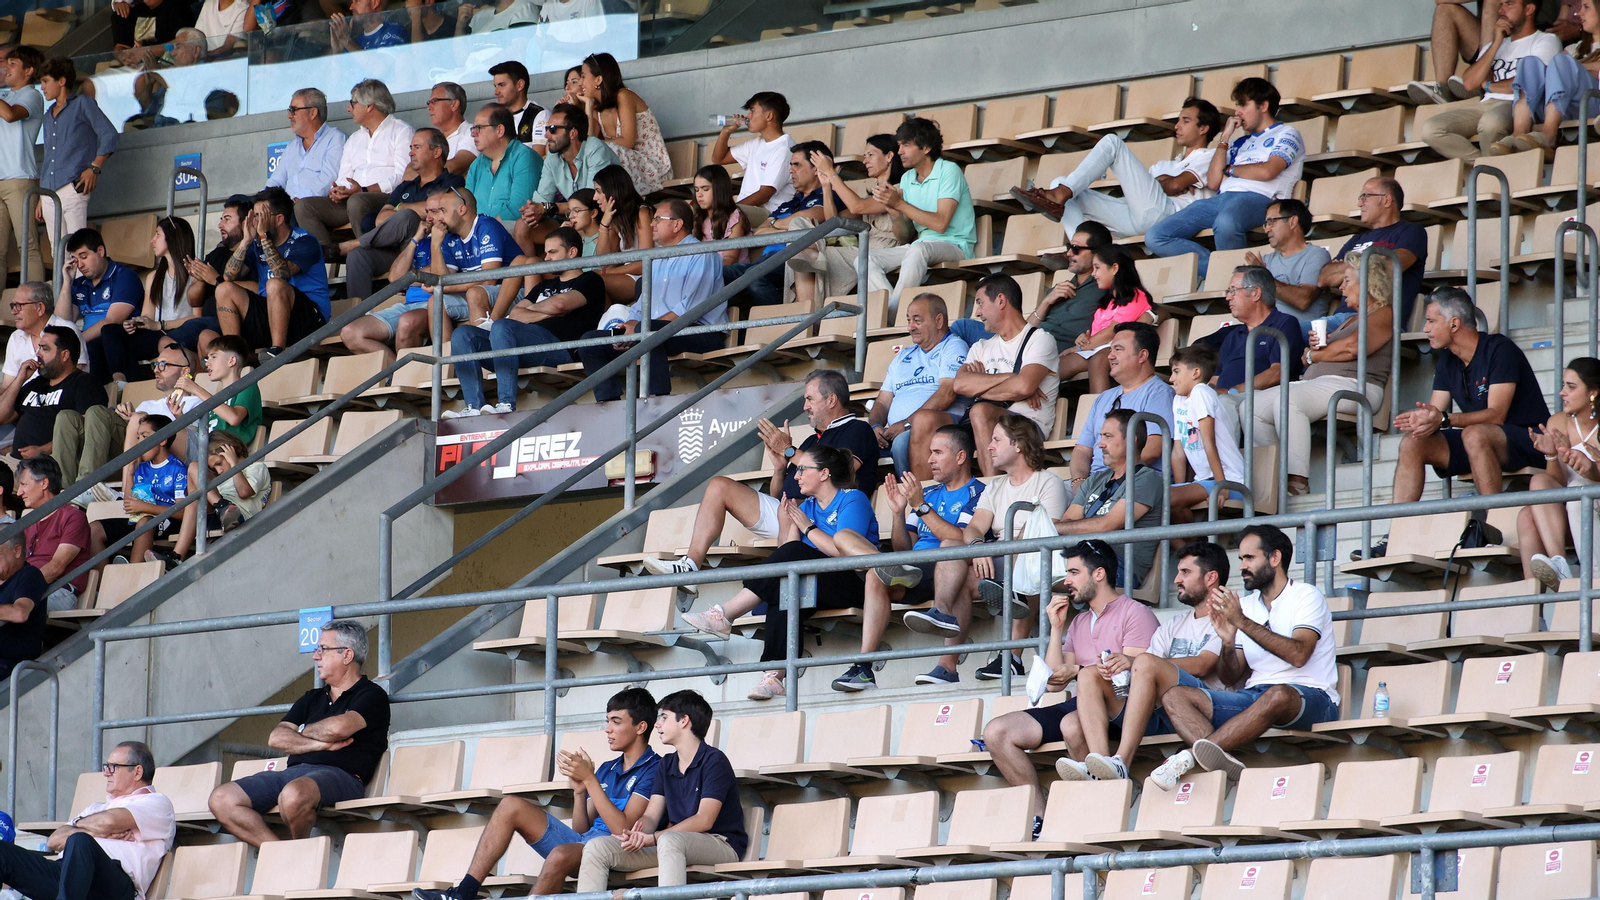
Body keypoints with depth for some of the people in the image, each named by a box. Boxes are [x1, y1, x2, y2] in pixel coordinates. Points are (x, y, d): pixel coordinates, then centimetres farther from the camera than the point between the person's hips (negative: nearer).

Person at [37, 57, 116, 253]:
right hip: (49, 193, 7)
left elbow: (109, 135, -6)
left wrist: (94, 168, -15)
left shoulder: (82, 104, 4)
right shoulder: (49, 115, 24)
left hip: (72, 188, -7)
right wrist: (40, 198, 22)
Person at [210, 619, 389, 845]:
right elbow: (276, 738, 12)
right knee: (221, 800, -15)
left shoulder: (372, 697, 6)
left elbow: (338, 727, -14)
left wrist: (303, 731, 8)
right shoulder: (311, 698, 27)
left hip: (339, 774, -7)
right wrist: (322, 744, -5)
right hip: (292, 773, 7)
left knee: (293, 795, -43)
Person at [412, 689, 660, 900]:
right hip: (582, 841, 9)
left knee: (560, 855, -40)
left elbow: (623, 829, -14)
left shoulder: (652, 770, -1)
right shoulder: (607, 769, 24)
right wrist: (579, 789, 0)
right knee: (511, 806, 0)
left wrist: (589, 779, -13)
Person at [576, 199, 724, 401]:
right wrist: (630, 326, -2)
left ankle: (659, 398, -38)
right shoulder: (657, 261, 26)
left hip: (700, 334, -9)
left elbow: (690, 309, -15)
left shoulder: (701, 255, -3)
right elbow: (642, 306, 24)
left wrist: (638, 328, -18)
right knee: (591, 341, -3)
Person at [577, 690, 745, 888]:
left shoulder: (714, 760, -5)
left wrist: (652, 838, -22)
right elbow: (651, 817, 10)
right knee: (597, 847, -8)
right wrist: (638, 833, -16)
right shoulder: (667, 765, 19)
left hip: (719, 844, -8)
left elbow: (704, 820, -16)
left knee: (670, 841, -42)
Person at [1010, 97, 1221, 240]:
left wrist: (1157, 184, 16)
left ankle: (1059, 196, -28)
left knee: (1112, 141, -13)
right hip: (1136, 219, 8)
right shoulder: (1165, 165, 41)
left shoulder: (1210, 157, 18)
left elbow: (1176, 185, 0)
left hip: (1159, 209, -8)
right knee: (1060, 183, 2)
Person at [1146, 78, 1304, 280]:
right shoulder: (1241, 143, 32)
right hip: (1222, 198, 7)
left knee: (1225, 222, -45)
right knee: (1155, 237, -13)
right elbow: (1213, 182, 18)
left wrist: (1231, 170, 9)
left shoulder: (1287, 134, 12)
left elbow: (1266, 171, -8)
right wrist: (1225, 138, 20)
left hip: (1257, 198, -7)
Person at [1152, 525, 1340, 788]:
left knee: (1278, 696, -42)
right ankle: (1225, 762, -43)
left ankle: (1189, 757, -45)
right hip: (1254, 695, 6)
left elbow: (1298, 654, -17)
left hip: (1311, 699, -6)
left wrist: (1242, 621, -18)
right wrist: (1228, 642, -8)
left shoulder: (1306, 596, 1)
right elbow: (1230, 677, 14)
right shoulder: (1244, 605, 18)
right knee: (1174, 696, -14)